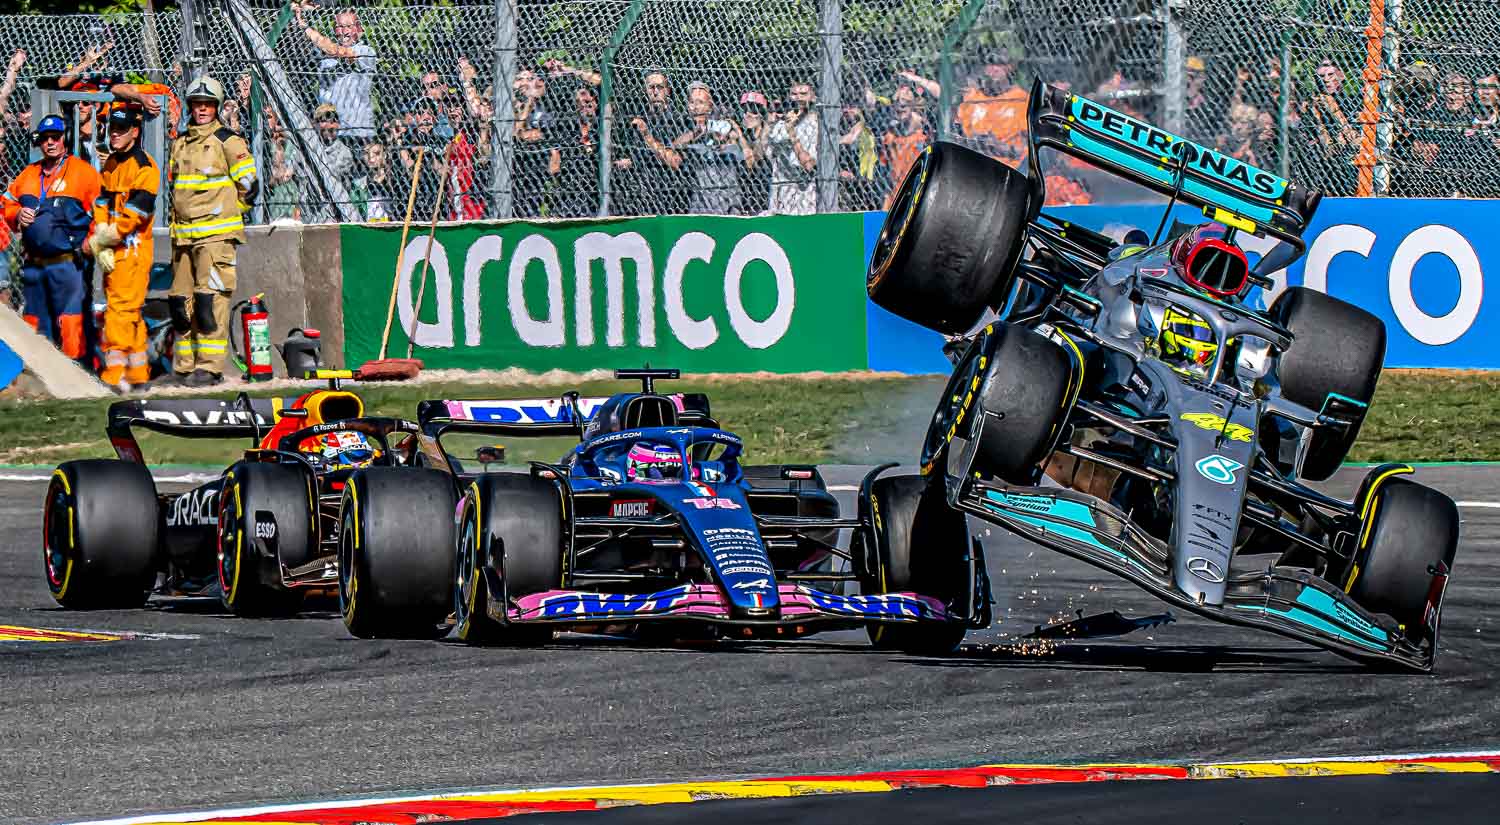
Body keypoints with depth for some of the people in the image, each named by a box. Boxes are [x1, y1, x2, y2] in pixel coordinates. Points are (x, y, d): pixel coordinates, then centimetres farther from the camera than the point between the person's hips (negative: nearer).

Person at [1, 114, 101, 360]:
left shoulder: (84, 172, -2)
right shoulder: (28, 174, 16)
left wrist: (89, 245, -12)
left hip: (68, 263, -6)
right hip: (33, 264, 6)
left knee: (69, 322, -13)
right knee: (35, 323, 11)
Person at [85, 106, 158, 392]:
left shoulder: (144, 166, -9)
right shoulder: (110, 166, 17)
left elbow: (135, 212, -16)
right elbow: (102, 206, 11)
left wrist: (104, 239, -13)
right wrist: (100, 248, -3)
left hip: (133, 249, -8)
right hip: (110, 252, 8)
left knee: (121, 310, -14)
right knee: (129, 314, 11)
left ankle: (115, 375, -18)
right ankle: (139, 374, 17)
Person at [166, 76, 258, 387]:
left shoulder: (228, 142, -2)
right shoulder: (180, 144, 18)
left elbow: (249, 186, -1)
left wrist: (224, 211, 4)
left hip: (216, 234, -7)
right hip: (182, 234, 7)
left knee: (210, 299, -13)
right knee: (180, 301, 7)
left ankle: (210, 367, -13)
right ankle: (184, 365, 14)